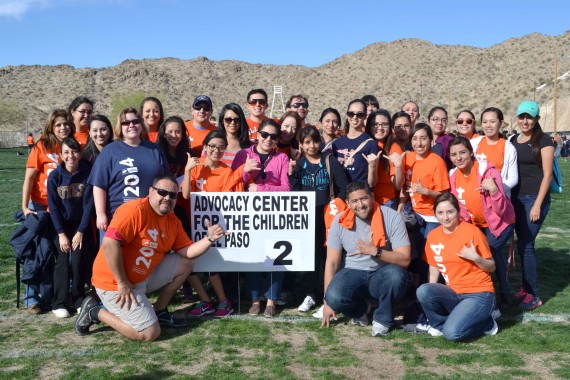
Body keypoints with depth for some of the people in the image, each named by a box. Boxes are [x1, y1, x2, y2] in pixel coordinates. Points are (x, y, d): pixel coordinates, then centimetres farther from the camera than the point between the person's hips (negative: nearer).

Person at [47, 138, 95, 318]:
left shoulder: (88, 173, -13)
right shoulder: (54, 176, -11)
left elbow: (88, 203, -11)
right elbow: (53, 207, -8)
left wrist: (81, 231, -12)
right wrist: (61, 234, -11)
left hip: (81, 223, 0)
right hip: (61, 224, 0)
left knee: (79, 259, -12)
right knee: (62, 259, -11)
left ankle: (79, 300, 4)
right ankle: (60, 303, -3)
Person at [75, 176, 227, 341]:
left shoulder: (173, 221, 6)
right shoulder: (134, 210, -21)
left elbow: (187, 252, 6)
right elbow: (109, 243, -28)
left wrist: (209, 238, -12)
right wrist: (122, 283, -25)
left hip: (144, 276, 9)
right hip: (115, 282, -9)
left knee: (184, 264, 8)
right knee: (150, 333, -12)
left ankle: (158, 312, 16)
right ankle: (95, 311, 3)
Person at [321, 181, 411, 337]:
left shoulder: (392, 217, -15)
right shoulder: (340, 221, -9)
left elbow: (404, 259, -17)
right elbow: (332, 262, -6)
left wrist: (374, 251, -32)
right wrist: (328, 302, -9)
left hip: (381, 275, -1)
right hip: (353, 273, 1)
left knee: (396, 274, -35)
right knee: (334, 298, -29)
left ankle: (383, 318, -6)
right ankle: (360, 309, 8)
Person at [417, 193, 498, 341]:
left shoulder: (472, 232, -12)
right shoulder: (432, 236, 2)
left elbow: (491, 267, -4)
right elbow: (434, 270, 10)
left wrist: (475, 258, -23)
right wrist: (431, 298, -2)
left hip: (479, 293, -4)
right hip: (453, 293, 4)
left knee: (452, 333, -26)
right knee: (422, 291, -27)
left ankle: (485, 323, 4)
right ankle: (441, 323, 0)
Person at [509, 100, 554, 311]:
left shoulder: (543, 141, -7)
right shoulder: (513, 140, 10)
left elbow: (547, 175, -11)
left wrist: (537, 204, -15)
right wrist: (508, 197, 8)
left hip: (535, 198, -6)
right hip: (516, 197, 6)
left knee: (525, 245, -7)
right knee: (523, 244, 10)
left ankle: (534, 295, 3)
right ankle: (526, 288, 21)